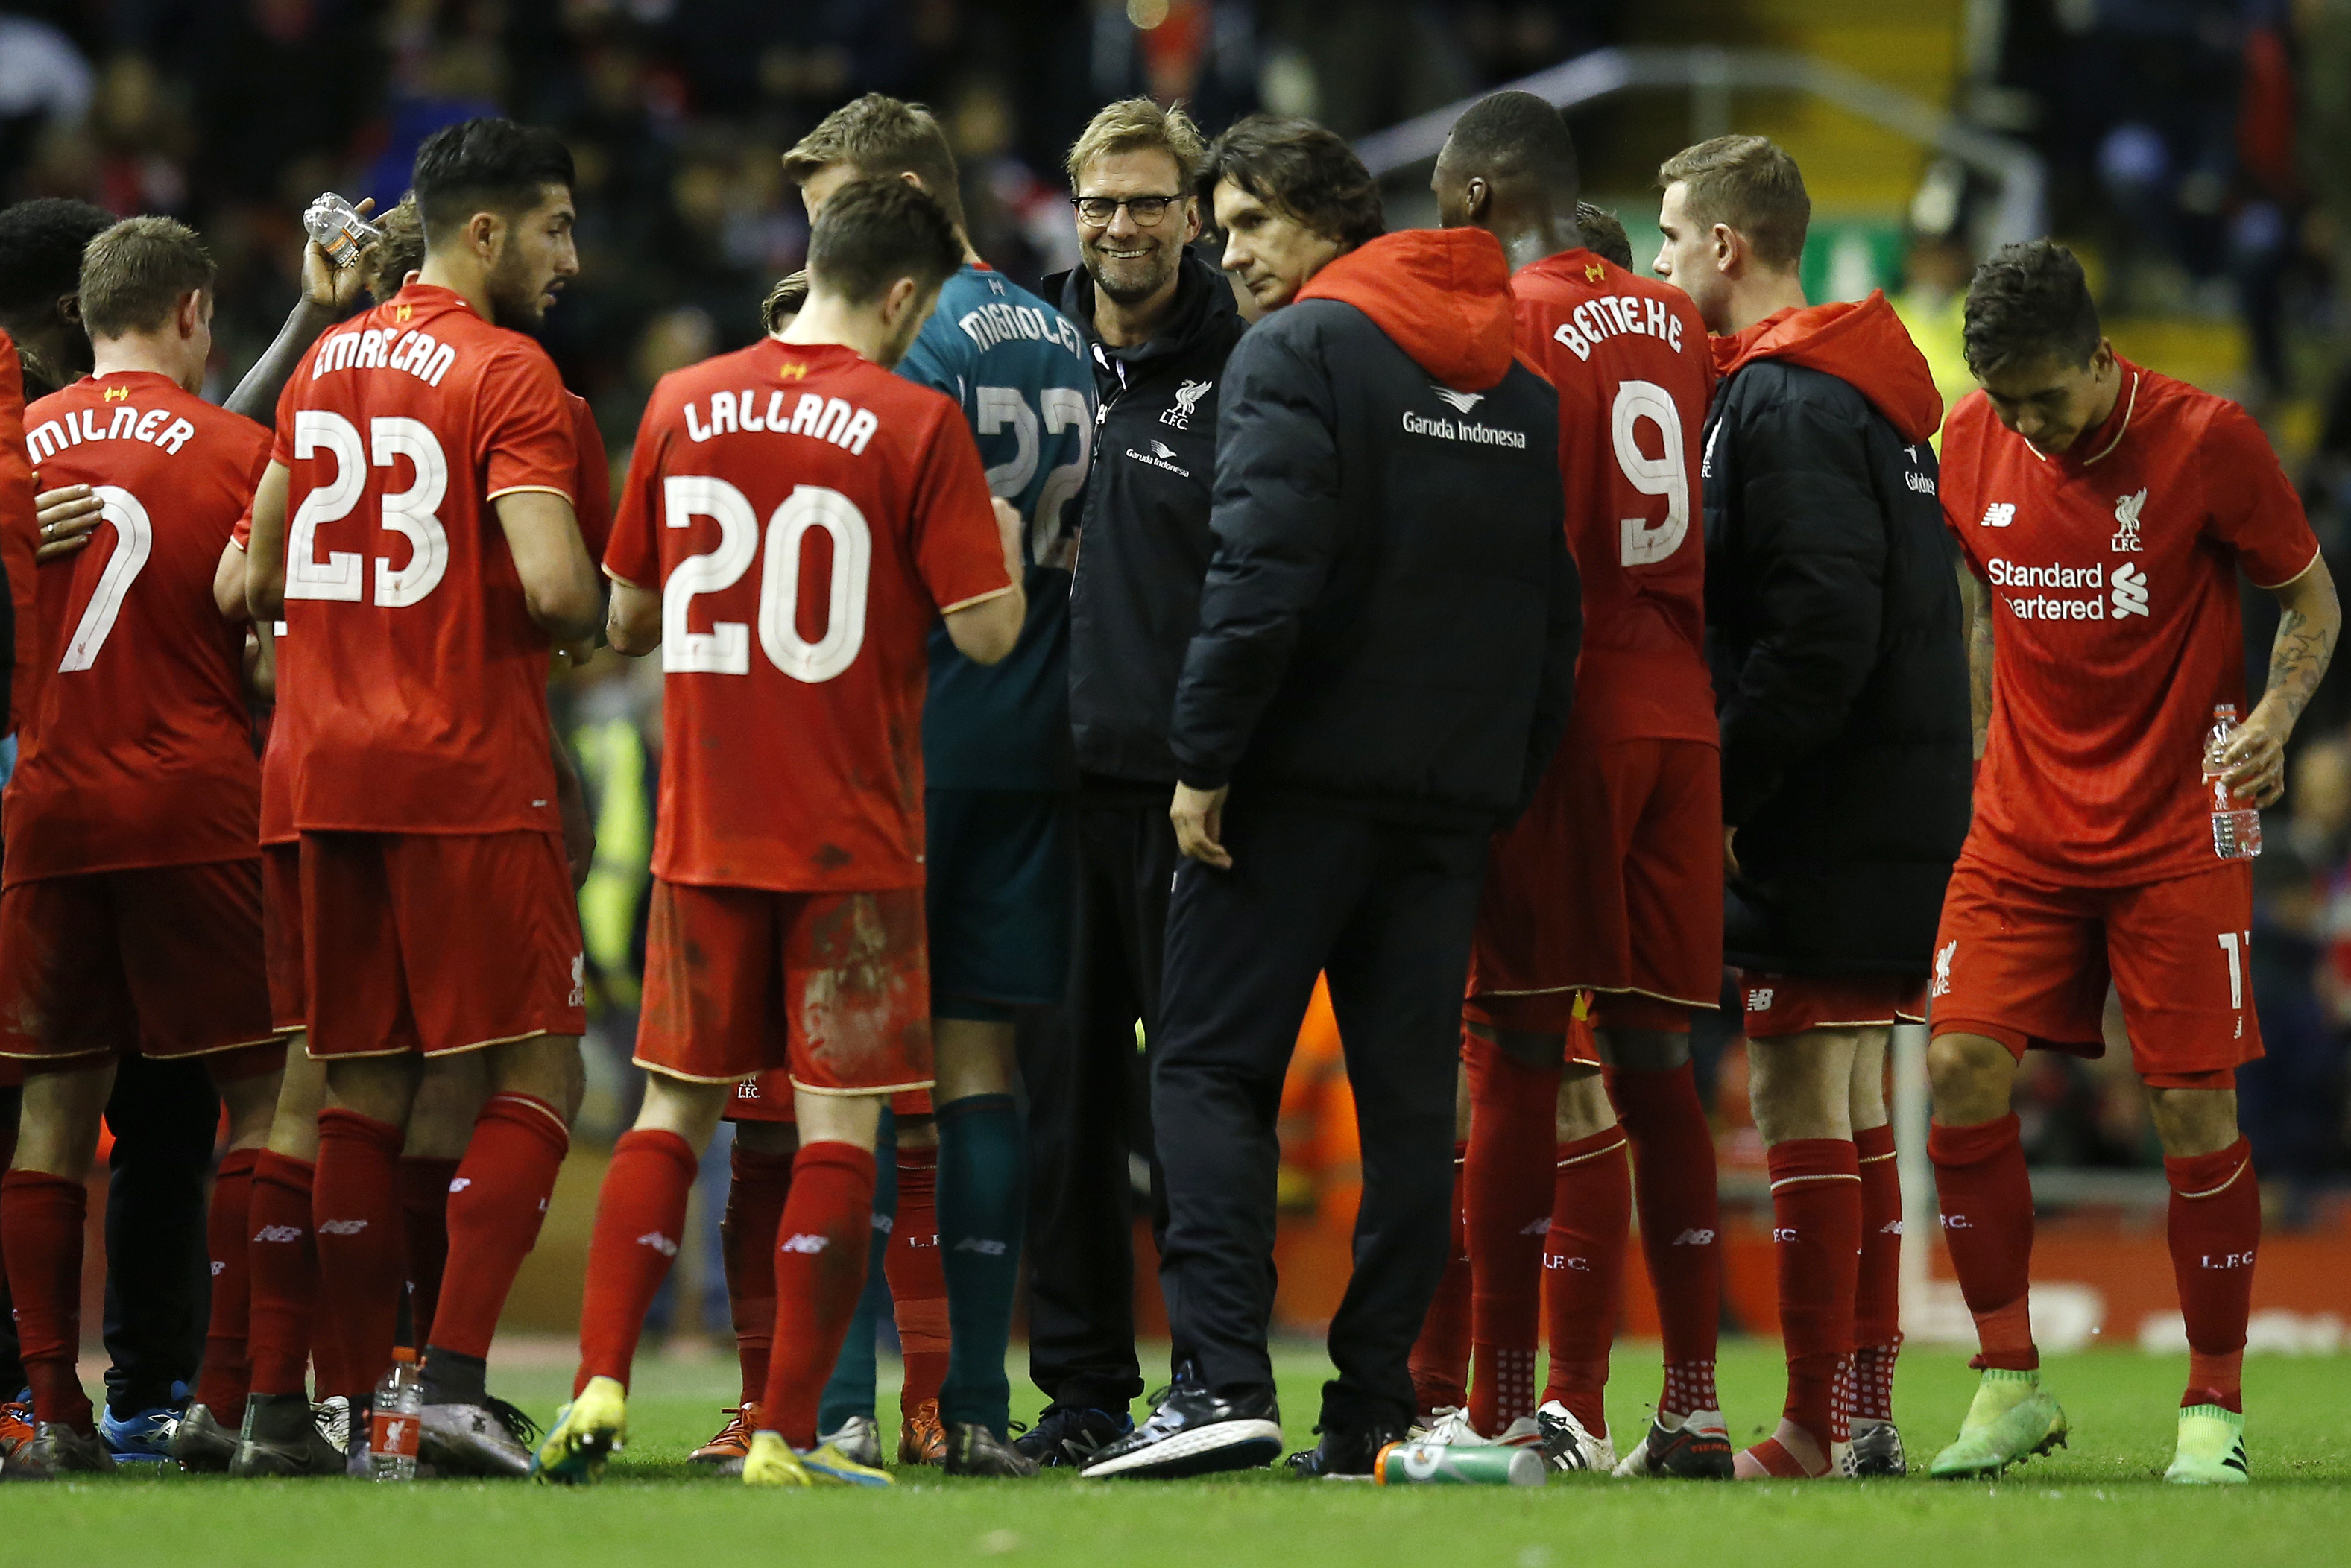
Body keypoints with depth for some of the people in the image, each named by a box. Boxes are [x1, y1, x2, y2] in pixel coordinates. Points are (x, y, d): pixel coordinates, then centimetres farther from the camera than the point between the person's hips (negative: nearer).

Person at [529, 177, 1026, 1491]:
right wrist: (1004, 542, 9)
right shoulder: (915, 423, -9)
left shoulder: (683, 406, 4)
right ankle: (788, 1436, -3)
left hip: (703, 829, 4)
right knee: (841, 1124, 0)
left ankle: (600, 1388, 2)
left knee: (676, 1108, 13)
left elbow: (627, 619, 13)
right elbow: (988, 632, -10)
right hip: (854, 840, -4)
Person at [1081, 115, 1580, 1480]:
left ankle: (1224, 1376, -16)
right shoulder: (1522, 388, 16)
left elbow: (1263, 572, -18)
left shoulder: (1299, 352, -7)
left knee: (1213, 1068, -3)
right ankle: (1379, 1408, 5)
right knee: (1410, 1093, 7)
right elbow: (1558, 609, 17)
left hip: (1308, 775, -6)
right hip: (1457, 792, 6)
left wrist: (1205, 757, -15)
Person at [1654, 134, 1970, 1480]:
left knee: (1801, 1102, -8)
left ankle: (1817, 1425, -9)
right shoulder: (1868, 390, 17)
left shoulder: (1784, 401, -14)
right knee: (1854, 1111, 13)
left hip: (1826, 813, -10)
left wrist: (1722, 788, -17)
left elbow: (1819, 631, -22)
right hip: (1911, 807, 10)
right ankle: (1870, 1411, 15)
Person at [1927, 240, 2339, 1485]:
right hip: (2022, 825, 4)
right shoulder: (1971, 447, 1)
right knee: (1961, 1071, -10)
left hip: (2175, 833, -3)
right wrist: (1987, 756, 12)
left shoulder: (2206, 441, -11)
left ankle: (2215, 1406, 8)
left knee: (2195, 1108, -5)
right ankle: (2010, 1384, 2)